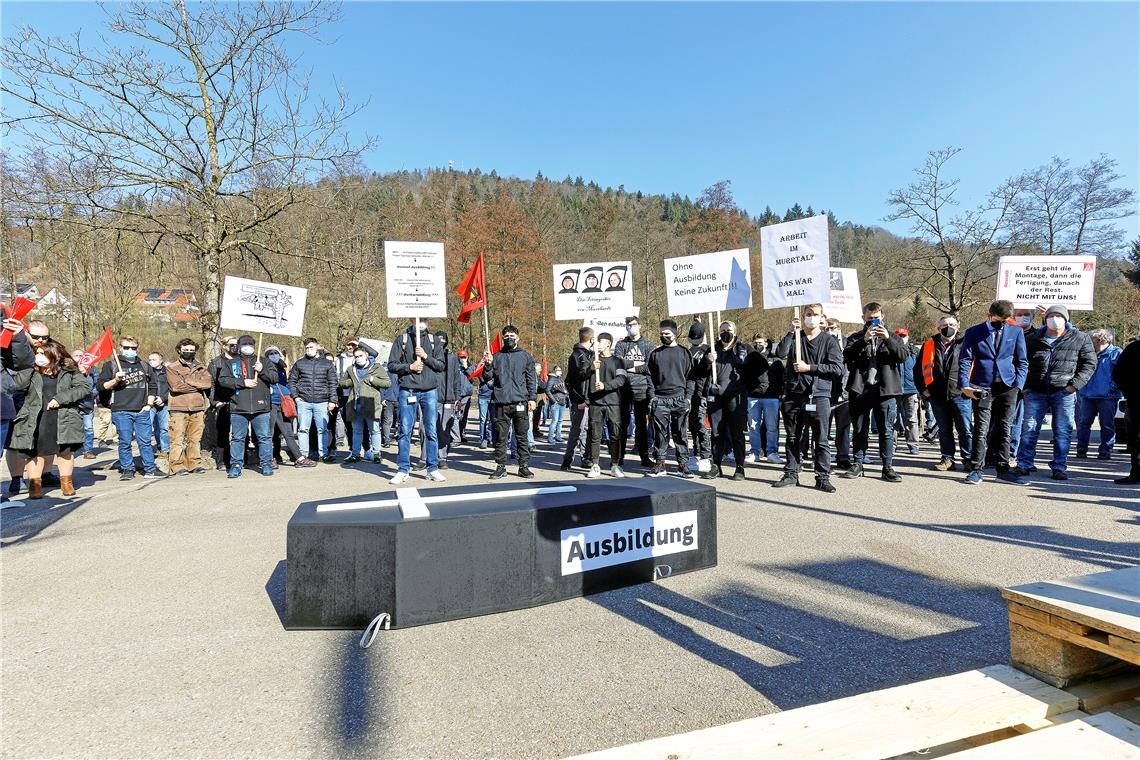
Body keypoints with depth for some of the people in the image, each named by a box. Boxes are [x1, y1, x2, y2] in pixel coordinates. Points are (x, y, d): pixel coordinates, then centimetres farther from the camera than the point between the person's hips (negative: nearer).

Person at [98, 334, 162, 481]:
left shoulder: (145, 366, 16)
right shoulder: (111, 366, 7)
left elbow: (153, 386, 20)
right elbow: (101, 386, 4)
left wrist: (149, 404, 9)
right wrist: (115, 380, -15)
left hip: (142, 411, 2)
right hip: (121, 411, -2)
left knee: (145, 441, 2)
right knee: (125, 442, 1)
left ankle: (149, 470, 6)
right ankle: (127, 470, 11)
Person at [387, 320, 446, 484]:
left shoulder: (433, 340, 9)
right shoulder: (402, 339, 4)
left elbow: (441, 365, 4)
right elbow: (392, 365, 2)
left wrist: (426, 356, -10)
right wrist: (409, 366, -12)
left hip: (429, 391, 2)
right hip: (407, 391, -1)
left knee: (431, 431, 4)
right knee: (405, 431, 1)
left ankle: (433, 469, 12)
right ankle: (403, 470, 9)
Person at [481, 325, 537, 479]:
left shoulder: (526, 357, 10)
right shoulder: (496, 357, 13)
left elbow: (532, 379, 5)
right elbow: (487, 378, 10)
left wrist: (532, 398, -4)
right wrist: (488, 364, -7)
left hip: (520, 402, -1)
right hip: (501, 403, 1)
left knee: (522, 436, 2)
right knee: (501, 436, 3)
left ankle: (524, 466, 9)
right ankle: (501, 467, 11)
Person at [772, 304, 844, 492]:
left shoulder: (829, 340, 5)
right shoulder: (794, 337, 13)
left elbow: (837, 368, -5)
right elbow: (780, 353, -7)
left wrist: (809, 367, -9)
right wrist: (792, 331, -9)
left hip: (819, 395, -3)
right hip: (793, 395, 3)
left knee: (822, 440, -1)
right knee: (793, 438, 10)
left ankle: (823, 477, 7)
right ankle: (791, 474, 19)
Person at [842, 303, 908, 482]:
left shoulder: (892, 337, 14)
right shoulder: (856, 338, 12)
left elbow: (903, 356, -3)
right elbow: (847, 355, -7)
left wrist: (888, 339, -15)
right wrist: (864, 340, -19)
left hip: (885, 390, 0)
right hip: (860, 390, 0)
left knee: (886, 430, 1)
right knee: (859, 430, 6)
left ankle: (888, 467, 8)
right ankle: (858, 464, 15)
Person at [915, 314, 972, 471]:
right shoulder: (929, 345, 8)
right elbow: (918, 369, 12)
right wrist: (923, 389, 5)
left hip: (960, 395, -2)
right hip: (937, 395, 2)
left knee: (965, 429, 0)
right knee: (944, 429, 11)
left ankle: (968, 459, 11)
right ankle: (947, 459, 19)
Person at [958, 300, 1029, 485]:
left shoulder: (1016, 332, 9)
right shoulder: (974, 333, 3)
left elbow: (1022, 362, 10)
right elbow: (965, 360, -1)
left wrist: (1018, 385, -3)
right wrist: (964, 384, -12)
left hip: (1007, 387, 2)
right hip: (982, 388, -2)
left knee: (1004, 430, 7)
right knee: (981, 430, -2)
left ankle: (1003, 469, 15)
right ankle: (976, 470, 3)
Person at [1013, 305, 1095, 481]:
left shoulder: (1080, 339, 4)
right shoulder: (1033, 339, 8)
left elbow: (1090, 364, 5)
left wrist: (1075, 384, -7)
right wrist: (1025, 385, 4)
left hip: (1064, 392, -1)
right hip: (1036, 392, 1)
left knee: (1063, 431, 3)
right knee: (1029, 429, 3)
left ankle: (1059, 468, 13)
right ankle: (1023, 465, 10)